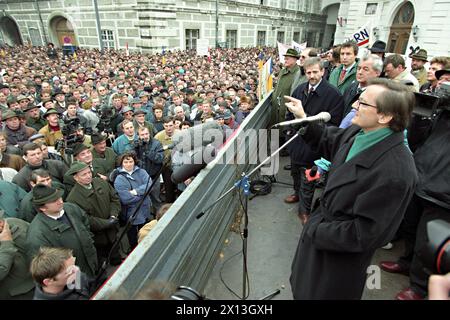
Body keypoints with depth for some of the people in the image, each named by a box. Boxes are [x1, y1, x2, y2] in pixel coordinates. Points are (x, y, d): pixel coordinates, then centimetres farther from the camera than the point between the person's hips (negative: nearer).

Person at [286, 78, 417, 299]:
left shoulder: (395, 172, -34)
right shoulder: (357, 133, -10)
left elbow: (363, 235, -28)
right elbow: (328, 140, 13)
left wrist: (315, 232, -19)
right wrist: (303, 118, 3)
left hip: (341, 257, -7)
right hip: (318, 230, 7)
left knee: (317, 292, 21)